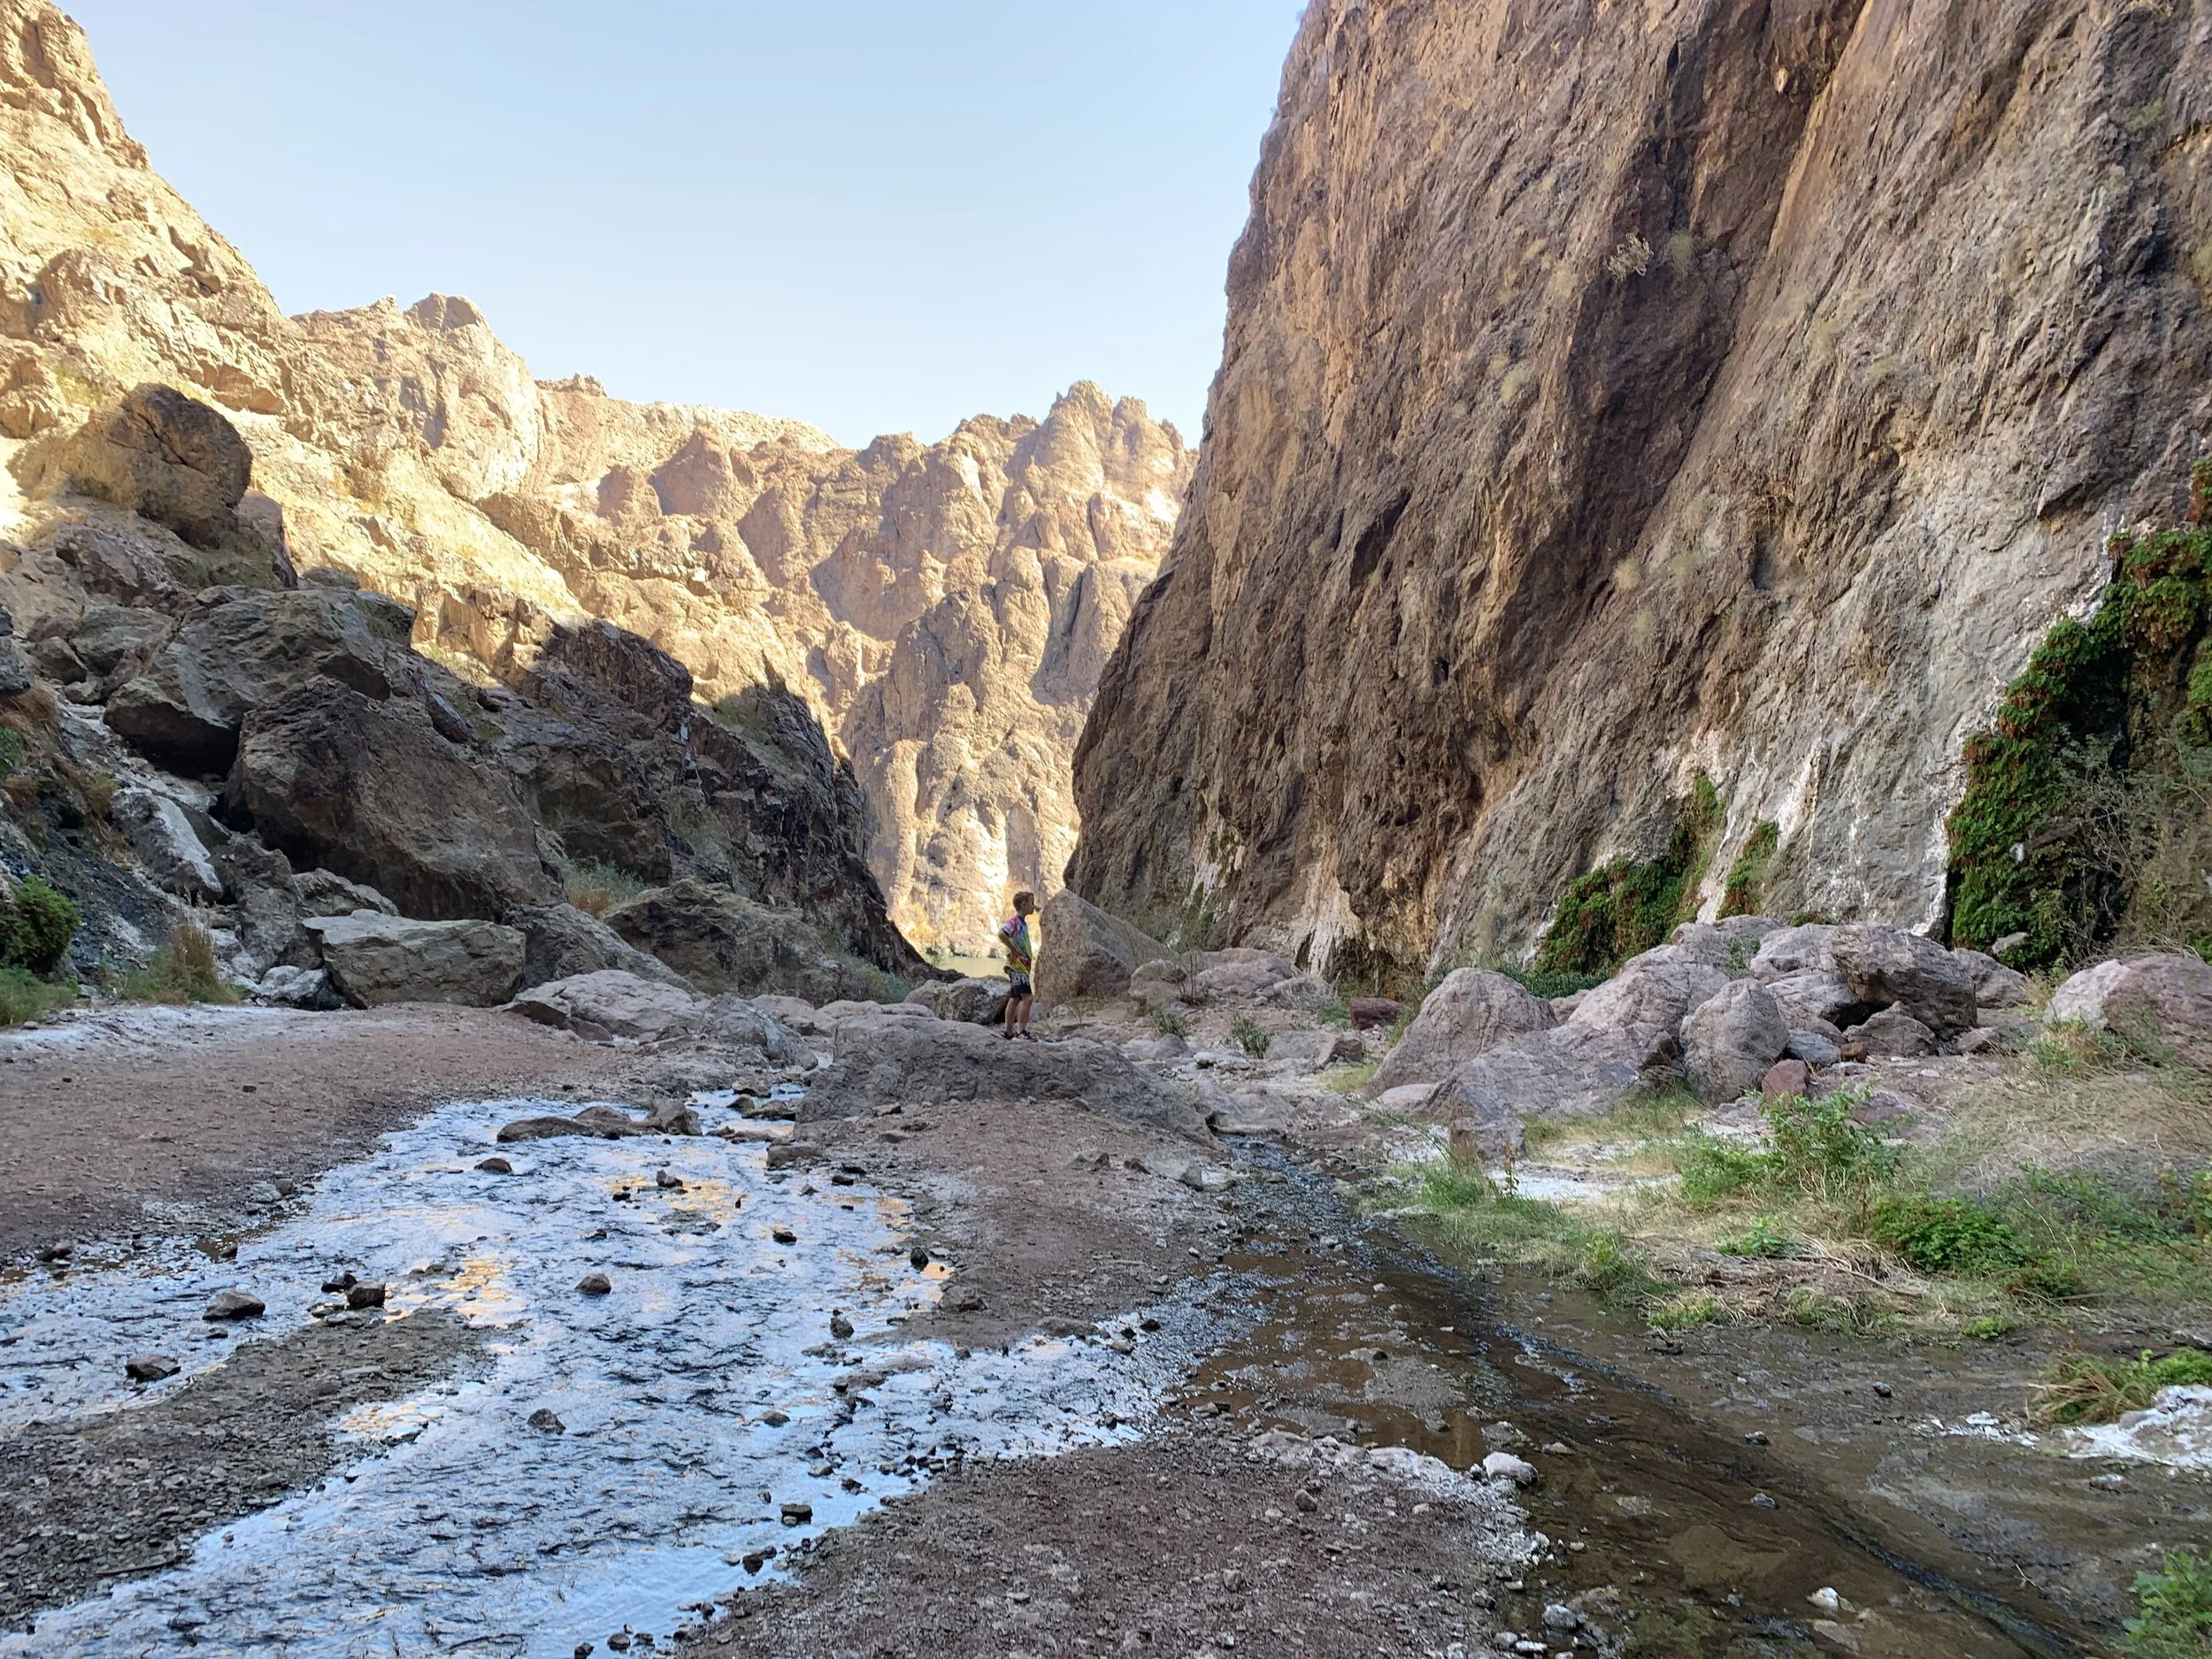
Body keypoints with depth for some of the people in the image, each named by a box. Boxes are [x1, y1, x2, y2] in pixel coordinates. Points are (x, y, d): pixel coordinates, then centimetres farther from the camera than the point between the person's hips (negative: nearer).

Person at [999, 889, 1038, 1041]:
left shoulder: (1022, 922, 16)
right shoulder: (1014, 921, -14)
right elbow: (1001, 934, -32)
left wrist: (1031, 960, 20)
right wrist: (1013, 950, -23)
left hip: (1022, 966, 10)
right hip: (1017, 966, -10)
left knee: (1014, 999, 10)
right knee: (1027, 997, -13)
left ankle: (1009, 1033, 14)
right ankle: (1021, 1031, -12)